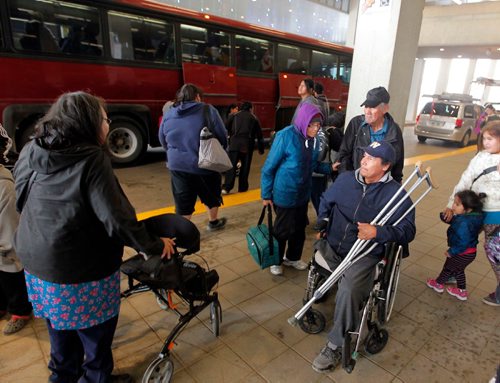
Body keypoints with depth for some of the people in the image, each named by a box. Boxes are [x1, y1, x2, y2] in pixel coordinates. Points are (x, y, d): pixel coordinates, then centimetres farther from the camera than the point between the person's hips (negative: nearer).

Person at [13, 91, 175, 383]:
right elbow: (117, 221, -25)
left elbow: (22, 203, 12)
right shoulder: (92, 160, -22)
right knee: (96, 333, 16)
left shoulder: (30, 151, 0)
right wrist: (155, 246, -11)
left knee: (61, 328, 28)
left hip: (37, 264, 8)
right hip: (83, 272, -8)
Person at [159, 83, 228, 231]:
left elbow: (163, 141, 12)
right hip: (205, 164, -2)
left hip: (178, 165, 3)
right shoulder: (208, 110, -7)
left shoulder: (168, 115, 4)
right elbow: (222, 136, -6)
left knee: (183, 202, 11)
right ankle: (213, 222, 39)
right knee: (211, 195, 21)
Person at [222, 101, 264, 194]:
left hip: (234, 143, 0)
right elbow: (259, 135, 16)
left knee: (231, 166, -2)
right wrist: (261, 149, 22)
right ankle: (242, 187, 15)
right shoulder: (254, 118, 16)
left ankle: (226, 187, -12)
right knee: (245, 166, 10)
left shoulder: (233, 115, 15)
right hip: (247, 145, 0)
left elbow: (226, 129, 6)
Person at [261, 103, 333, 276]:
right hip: (284, 195, -6)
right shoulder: (286, 136, -20)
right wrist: (266, 195, -12)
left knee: (299, 228, 19)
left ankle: (293, 258, 42)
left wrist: (330, 167, -4)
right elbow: (269, 168, -15)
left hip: (303, 194, 6)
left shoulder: (311, 138, -2)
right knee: (282, 229, 9)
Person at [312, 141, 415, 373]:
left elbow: (407, 231, -9)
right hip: (332, 248, 6)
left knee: (348, 291, -27)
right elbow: (326, 201, 22)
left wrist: (377, 233, -23)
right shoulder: (345, 179, 5)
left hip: (364, 256, -6)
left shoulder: (395, 194, -6)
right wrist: (322, 223, 9)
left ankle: (336, 346, -8)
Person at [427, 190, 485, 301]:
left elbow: (463, 242, -35)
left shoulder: (463, 223, -37)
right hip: (470, 252, 8)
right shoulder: (471, 216, -8)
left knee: (448, 268, 19)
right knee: (458, 270, 29)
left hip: (462, 254, -8)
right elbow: (453, 220, 8)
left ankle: (438, 284, 44)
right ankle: (462, 291, 45)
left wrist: (451, 252, -22)